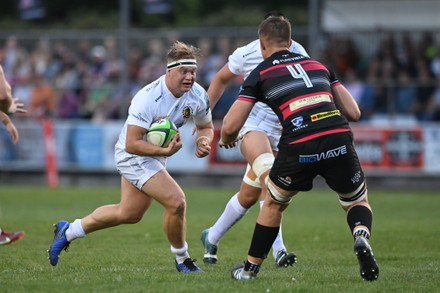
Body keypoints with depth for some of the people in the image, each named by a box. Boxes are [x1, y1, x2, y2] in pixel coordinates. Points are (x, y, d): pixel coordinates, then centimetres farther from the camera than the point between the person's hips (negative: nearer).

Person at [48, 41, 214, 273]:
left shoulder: (198, 96, -12)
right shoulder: (148, 99, -33)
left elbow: (206, 126, 8)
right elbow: (132, 144, -33)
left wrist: (203, 141, -14)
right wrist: (165, 151, -43)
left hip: (157, 154, 9)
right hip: (133, 155, -9)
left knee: (129, 214, 22)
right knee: (176, 202, -21)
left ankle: (69, 231, 39)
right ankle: (182, 260, 2)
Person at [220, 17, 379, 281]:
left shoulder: (260, 74, 15)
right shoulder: (318, 65, 25)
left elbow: (230, 126, 11)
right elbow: (353, 112, 23)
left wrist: (226, 139, 34)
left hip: (300, 149, -2)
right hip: (339, 140, 2)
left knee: (273, 203, 26)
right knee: (358, 202, 24)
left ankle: (250, 269, 33)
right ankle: (362, 237, -9)